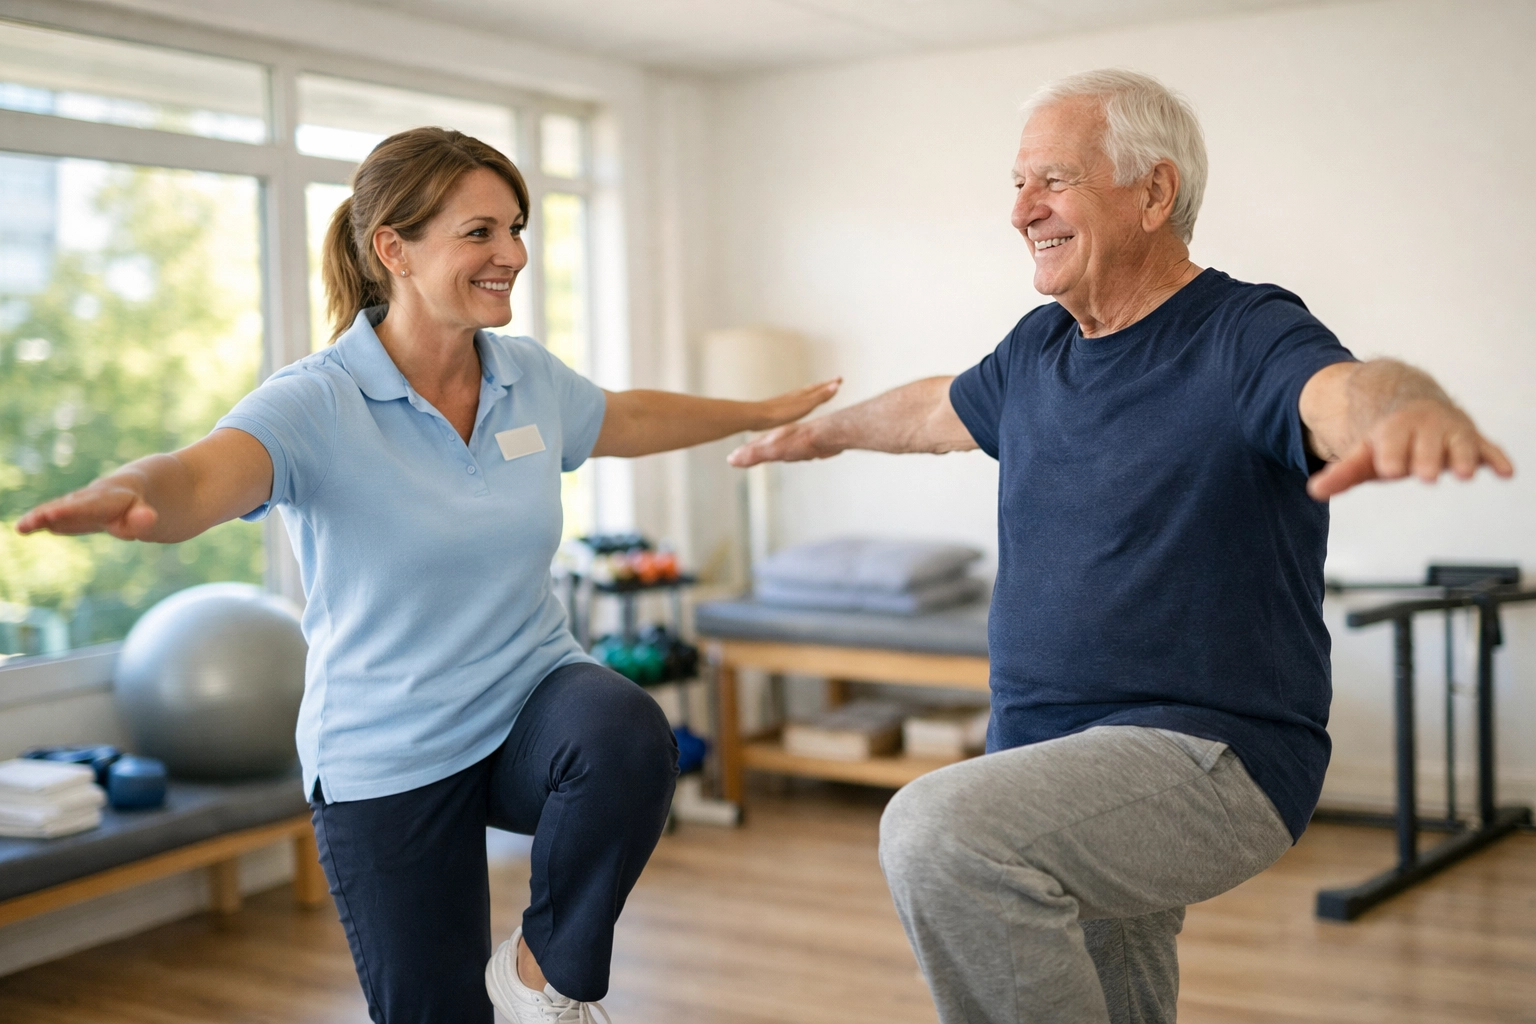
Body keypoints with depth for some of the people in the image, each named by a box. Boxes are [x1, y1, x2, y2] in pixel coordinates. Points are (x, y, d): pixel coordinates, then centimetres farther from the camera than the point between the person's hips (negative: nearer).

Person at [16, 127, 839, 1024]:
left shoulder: (530, 378, 0)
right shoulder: (319, 403, -17)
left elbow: (629, 419, 22)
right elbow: (198, 480, -37)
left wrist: (762, 413, 35)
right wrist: (126, 496, -62)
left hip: (532, 701, 4)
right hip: (388, 764, -3)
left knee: (628, 737, -31)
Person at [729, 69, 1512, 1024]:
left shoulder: (1245, 337, -12)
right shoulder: (1039, 347, 11)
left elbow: (1344, 390, -35)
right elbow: (939, 408, 32)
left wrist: (1407, 408, -59)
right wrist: (827, 430, 47)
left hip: (1208, 758, -8)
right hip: (1053, 765, 8)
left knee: (939, 831, -31)